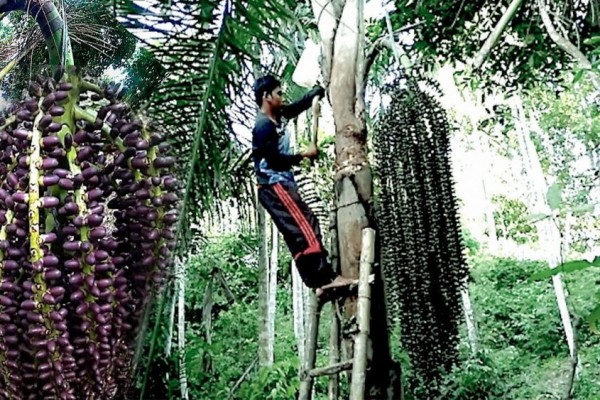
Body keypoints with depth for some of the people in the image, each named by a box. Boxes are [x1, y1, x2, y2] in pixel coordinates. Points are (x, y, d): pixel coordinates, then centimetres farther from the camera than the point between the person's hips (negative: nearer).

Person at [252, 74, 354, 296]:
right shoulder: (263, 126, -14)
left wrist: (320, 89, 21)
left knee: (299, 234, 5)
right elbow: (274, 159, -18)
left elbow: (301, 104, 26)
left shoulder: (278, 116, 13)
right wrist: (304, 155, -8)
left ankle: (318, 282, 5)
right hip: (273, 186, -10)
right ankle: (326, 277, -19)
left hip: (283, 185, 10)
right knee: (304, 228, -16)